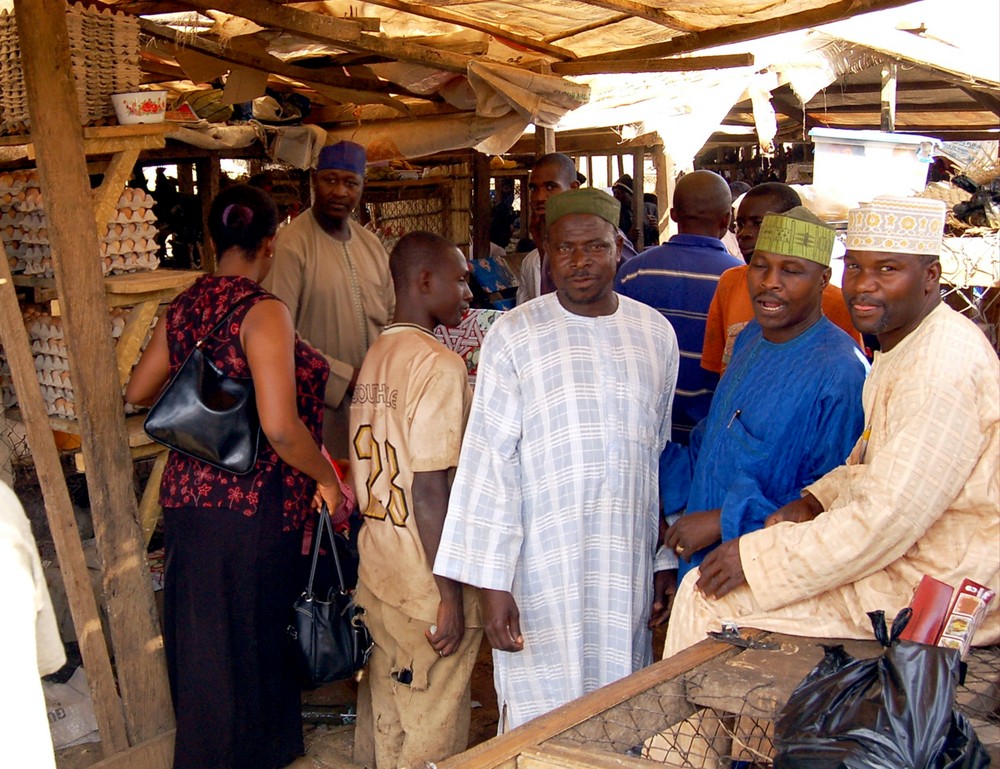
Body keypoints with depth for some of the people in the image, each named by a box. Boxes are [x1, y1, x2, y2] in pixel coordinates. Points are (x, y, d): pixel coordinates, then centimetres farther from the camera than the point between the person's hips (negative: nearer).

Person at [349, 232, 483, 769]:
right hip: (426, 589, -8)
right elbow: (428, 489, -22)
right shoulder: (439, 365, -17)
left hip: (375, 577, 8)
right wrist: (452, 596, -17)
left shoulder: (374, 360, 8)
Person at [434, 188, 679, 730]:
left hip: (627, 569, 3)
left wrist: (664, 562, 14)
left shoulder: (655, 333, 6)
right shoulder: (515, 336, -5)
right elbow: (488, 462, -7)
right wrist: (492, 582, -10)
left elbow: (660, 454, 13)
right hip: (543, 572, -3)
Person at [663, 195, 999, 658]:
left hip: (931, 588, -10)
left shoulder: (941, 368, -24)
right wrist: (815, 500, 1)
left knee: (708, 597, -10)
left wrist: (758, 555, -21)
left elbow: (890, 516, -27)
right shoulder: (904, 346, 10)